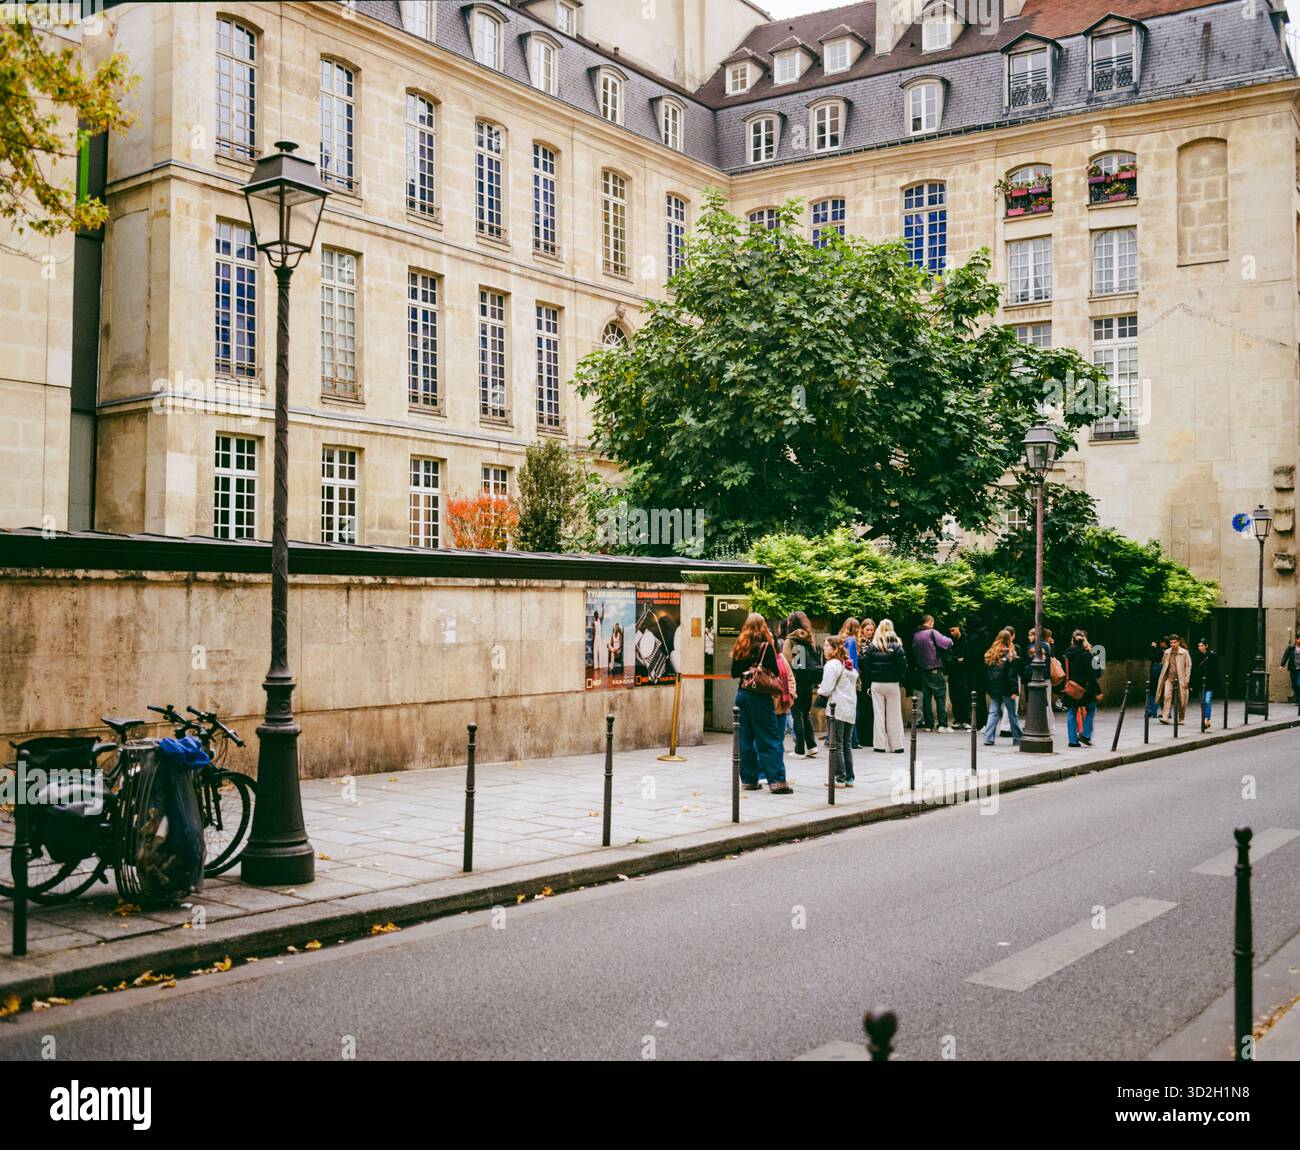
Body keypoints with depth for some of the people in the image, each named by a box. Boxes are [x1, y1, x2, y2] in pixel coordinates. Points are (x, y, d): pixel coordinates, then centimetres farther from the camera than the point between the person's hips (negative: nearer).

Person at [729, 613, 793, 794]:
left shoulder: (740, 646, 4)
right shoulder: (766, 646, -9)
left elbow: (734, 673, 9)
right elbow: (776, 672, -7)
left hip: (742, 694, 5)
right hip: (760, 697, -5)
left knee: (746, 739, 10)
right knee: (771, 740, -2)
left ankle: (749, 779, 13)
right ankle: (777, 780, -6)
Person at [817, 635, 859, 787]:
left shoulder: (832, 665, -11)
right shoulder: (848, 665, 14)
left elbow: (826, 690, -17)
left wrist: (819, 690, 5)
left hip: (837, 710, -8)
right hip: (851, 709, 8)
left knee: (837, 745, -2)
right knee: (847, 744, 13)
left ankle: (840, 778, -2)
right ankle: (849, 777, 15)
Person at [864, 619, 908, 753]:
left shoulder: (872, 646, -2)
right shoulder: (896, 646, -7)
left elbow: (865, 666, -3)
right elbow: (903, 666, -7)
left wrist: (869, 682, 5)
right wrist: (901, 680, 8)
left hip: (876, 684, 1)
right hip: (892, 684, -1)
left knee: (879, 714, 6)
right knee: (894, 715, 5)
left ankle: (880, 745, 6)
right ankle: (896, 745, 7)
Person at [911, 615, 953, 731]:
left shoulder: (915, 636, 9)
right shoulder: (932, 632, -10)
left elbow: (913, 653, 14)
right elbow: (947, 643, -16)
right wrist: (948, 639, 3)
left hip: (921, 670, 6)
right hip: (935, 670, -6)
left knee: (926, 697, 9)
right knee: (940, 697, -2)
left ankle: (928, 724, 8)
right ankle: (942, 725, -6)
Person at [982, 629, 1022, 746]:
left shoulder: (989, 653, 5)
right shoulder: (1010, 654, -9)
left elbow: (986, 672, 9)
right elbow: (1012, 675, -12)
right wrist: (1014, 690, -11)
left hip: (993, 689, 4)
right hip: (1006, 689, -4)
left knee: (993, 713, 6)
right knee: (1012, 714, 7)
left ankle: (988, 738, -2)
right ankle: (1017, 738, 15)